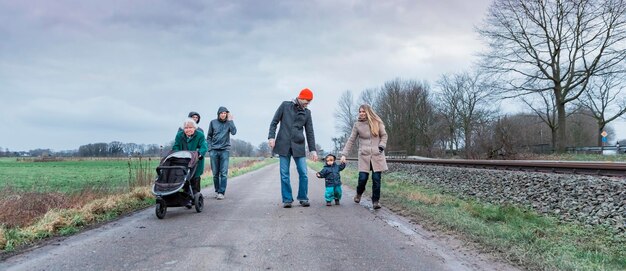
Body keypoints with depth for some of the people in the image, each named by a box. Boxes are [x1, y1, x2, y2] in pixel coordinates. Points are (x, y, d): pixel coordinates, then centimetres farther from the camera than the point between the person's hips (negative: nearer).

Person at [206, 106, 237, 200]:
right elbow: (209, 136, 11)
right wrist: (210, 148, 3)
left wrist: (230, 120, -11)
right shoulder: (213, 122, 7)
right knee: (215, 173, 5)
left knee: (224, 173, -6)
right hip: (214, 150, 1)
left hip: (225, 150, -1)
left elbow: (234, 132, -12)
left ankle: (221, 192, -4)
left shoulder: (229, 122, 5)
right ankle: (217, 191, 17)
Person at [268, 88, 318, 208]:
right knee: (284, 174, -1)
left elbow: (310, 132, 11)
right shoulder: (285, 105, 6)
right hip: (283, 145, -1)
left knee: (303, 173, -4)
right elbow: (274, 122, 6)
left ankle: (303, 198, 10)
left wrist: (313, 150, 5)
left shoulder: (307, 112, 11)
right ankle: (287, 199, 7)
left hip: (298, 146, 2)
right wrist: (271, 137, -7)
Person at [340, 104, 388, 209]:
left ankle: (375, 200, 11)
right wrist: (344, 154, 0)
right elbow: (351, 140, 5)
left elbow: (384, 135, 11)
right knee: (362, 178, -7)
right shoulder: (357, 125, 4)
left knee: (376, 179, -3)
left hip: (377, 155, 0)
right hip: (364, 155, 0)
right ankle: (359, 193, 25)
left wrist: (381, 146, -5)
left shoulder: (377, 122, 3)